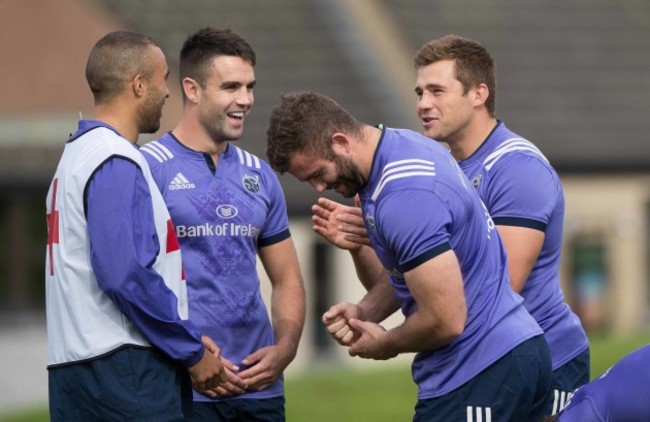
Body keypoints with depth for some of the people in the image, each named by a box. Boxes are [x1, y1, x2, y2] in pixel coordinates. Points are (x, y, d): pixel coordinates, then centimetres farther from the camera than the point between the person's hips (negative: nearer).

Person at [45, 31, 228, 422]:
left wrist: (188, 340, 14)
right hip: (125, 372, -10)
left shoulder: (79, 155, 19)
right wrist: (192, 350, -11)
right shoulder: (117, 164, -12)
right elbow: (126, 276, -20)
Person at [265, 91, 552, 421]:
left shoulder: (404, 198, -24)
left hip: (481, 377, -10)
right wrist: (365, 312, 4)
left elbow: (445, 321, -24)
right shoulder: (402, 145, 8)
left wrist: (385, 344, -4)